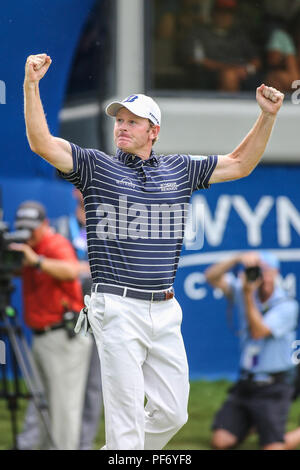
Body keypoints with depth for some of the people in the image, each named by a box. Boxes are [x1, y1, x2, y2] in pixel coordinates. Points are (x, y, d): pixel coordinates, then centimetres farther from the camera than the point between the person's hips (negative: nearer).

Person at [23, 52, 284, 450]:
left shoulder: (179, 170, 12)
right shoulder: (96, 166, 2)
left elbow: (240, 163, 19)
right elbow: (42, 143, -10)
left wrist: (268, 116, 9)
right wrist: (31, 86, -22)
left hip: (165, 311, 5)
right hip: (118, 308, -5)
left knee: (172, 413, 8)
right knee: (126, 416, -6)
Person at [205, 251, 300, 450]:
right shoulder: (242, 293, 4)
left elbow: (258, 332, -21)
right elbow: (212, 277, -5)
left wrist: (248, 295, -25)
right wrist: (238, 259, -20)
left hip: (274, 389, -5)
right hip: (246, 385, 5)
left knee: (273, 447, -15)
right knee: (220, 441, -4)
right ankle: (254, 423, 26)